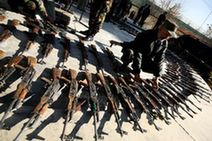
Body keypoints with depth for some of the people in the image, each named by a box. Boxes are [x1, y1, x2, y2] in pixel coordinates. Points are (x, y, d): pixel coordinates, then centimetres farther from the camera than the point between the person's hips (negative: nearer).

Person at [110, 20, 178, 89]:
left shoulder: (164, 43, -10)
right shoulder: (145, 35, -30)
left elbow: (159, 59, -9)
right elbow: (138, 53, -35)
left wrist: (157, 76, -16)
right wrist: (137, 71, -39)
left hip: (146, 59, 6)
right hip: (135, 55, -6)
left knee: (159, 70, -9)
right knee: (129, 52, -39)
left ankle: (135, 67, 7)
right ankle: (125, 64, -4)